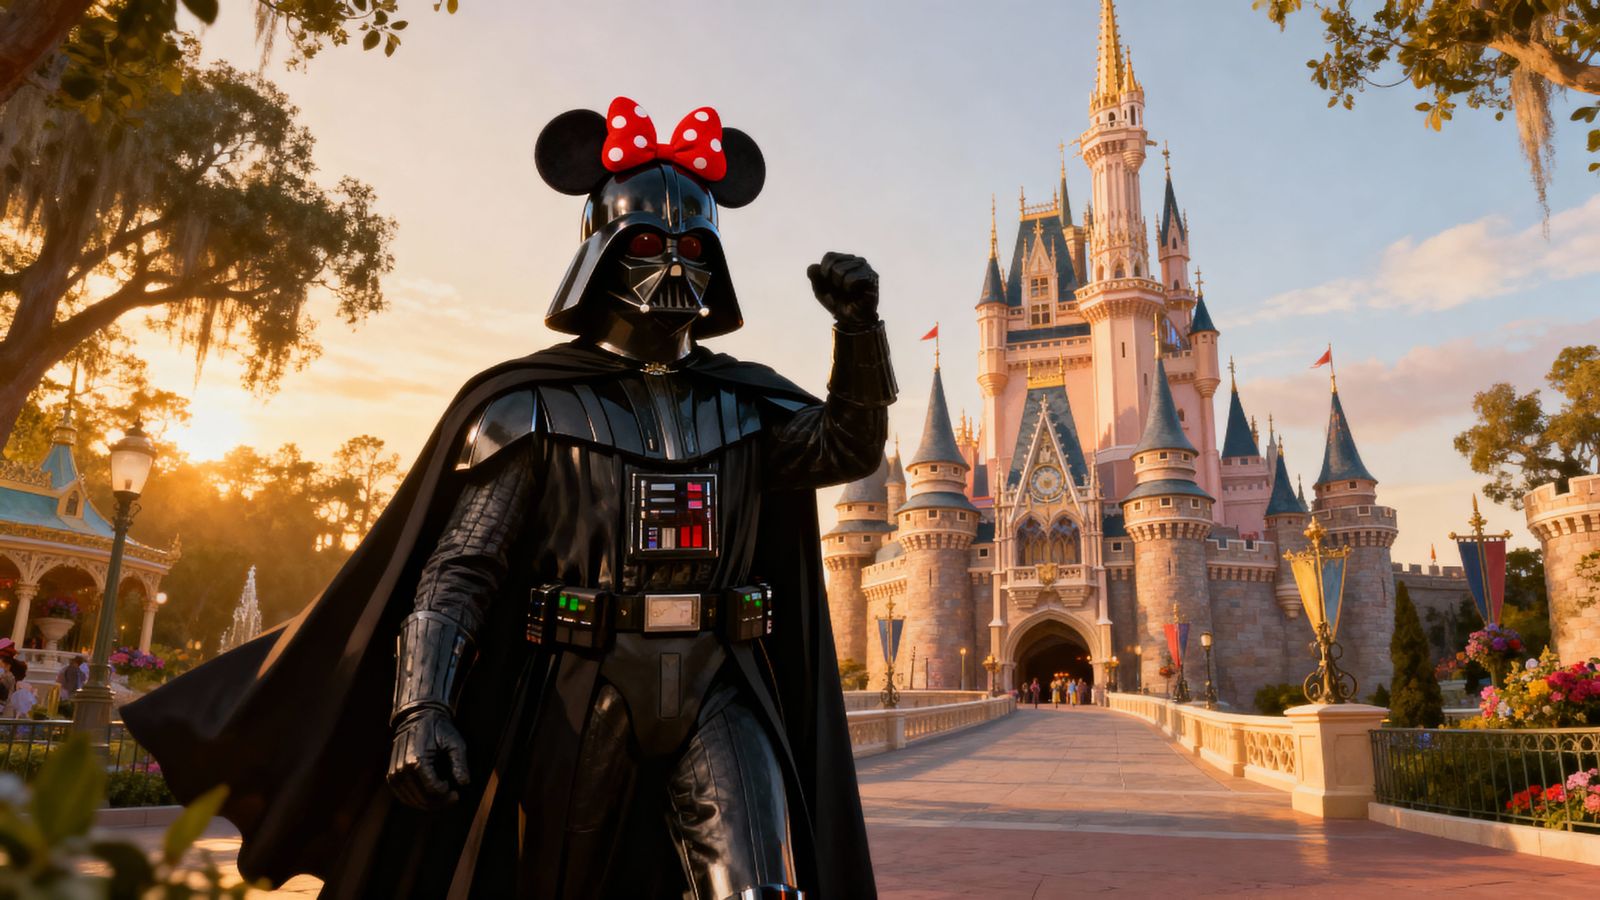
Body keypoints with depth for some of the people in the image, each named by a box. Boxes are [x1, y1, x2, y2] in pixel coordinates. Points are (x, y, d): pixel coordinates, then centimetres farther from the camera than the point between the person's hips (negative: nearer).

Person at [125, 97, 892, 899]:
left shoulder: (744, 401, 10)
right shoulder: (534, 404, -2)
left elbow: (849, 448, -1)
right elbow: (455, 570, -5)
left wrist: (859, 328, -15)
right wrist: (420, 706, -17)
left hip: (716, 694, 2)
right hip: (581, 699, -2)